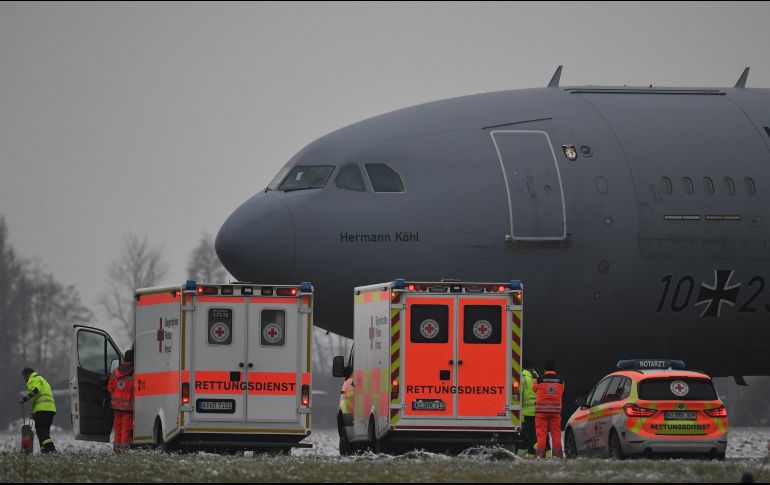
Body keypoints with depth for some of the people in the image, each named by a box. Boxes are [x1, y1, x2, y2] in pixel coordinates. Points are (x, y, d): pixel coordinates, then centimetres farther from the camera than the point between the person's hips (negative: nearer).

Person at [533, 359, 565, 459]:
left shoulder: (539, 380, -5)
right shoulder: (560, 381, 3)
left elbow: (534, 390, 9)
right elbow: (562, 394, 13)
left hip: (541, 410, -2)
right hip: (556, 410, 2)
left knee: (541, 433, -1)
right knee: (556, 433, 7)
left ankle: (540, 454, -5)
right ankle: (557, 454, 6)